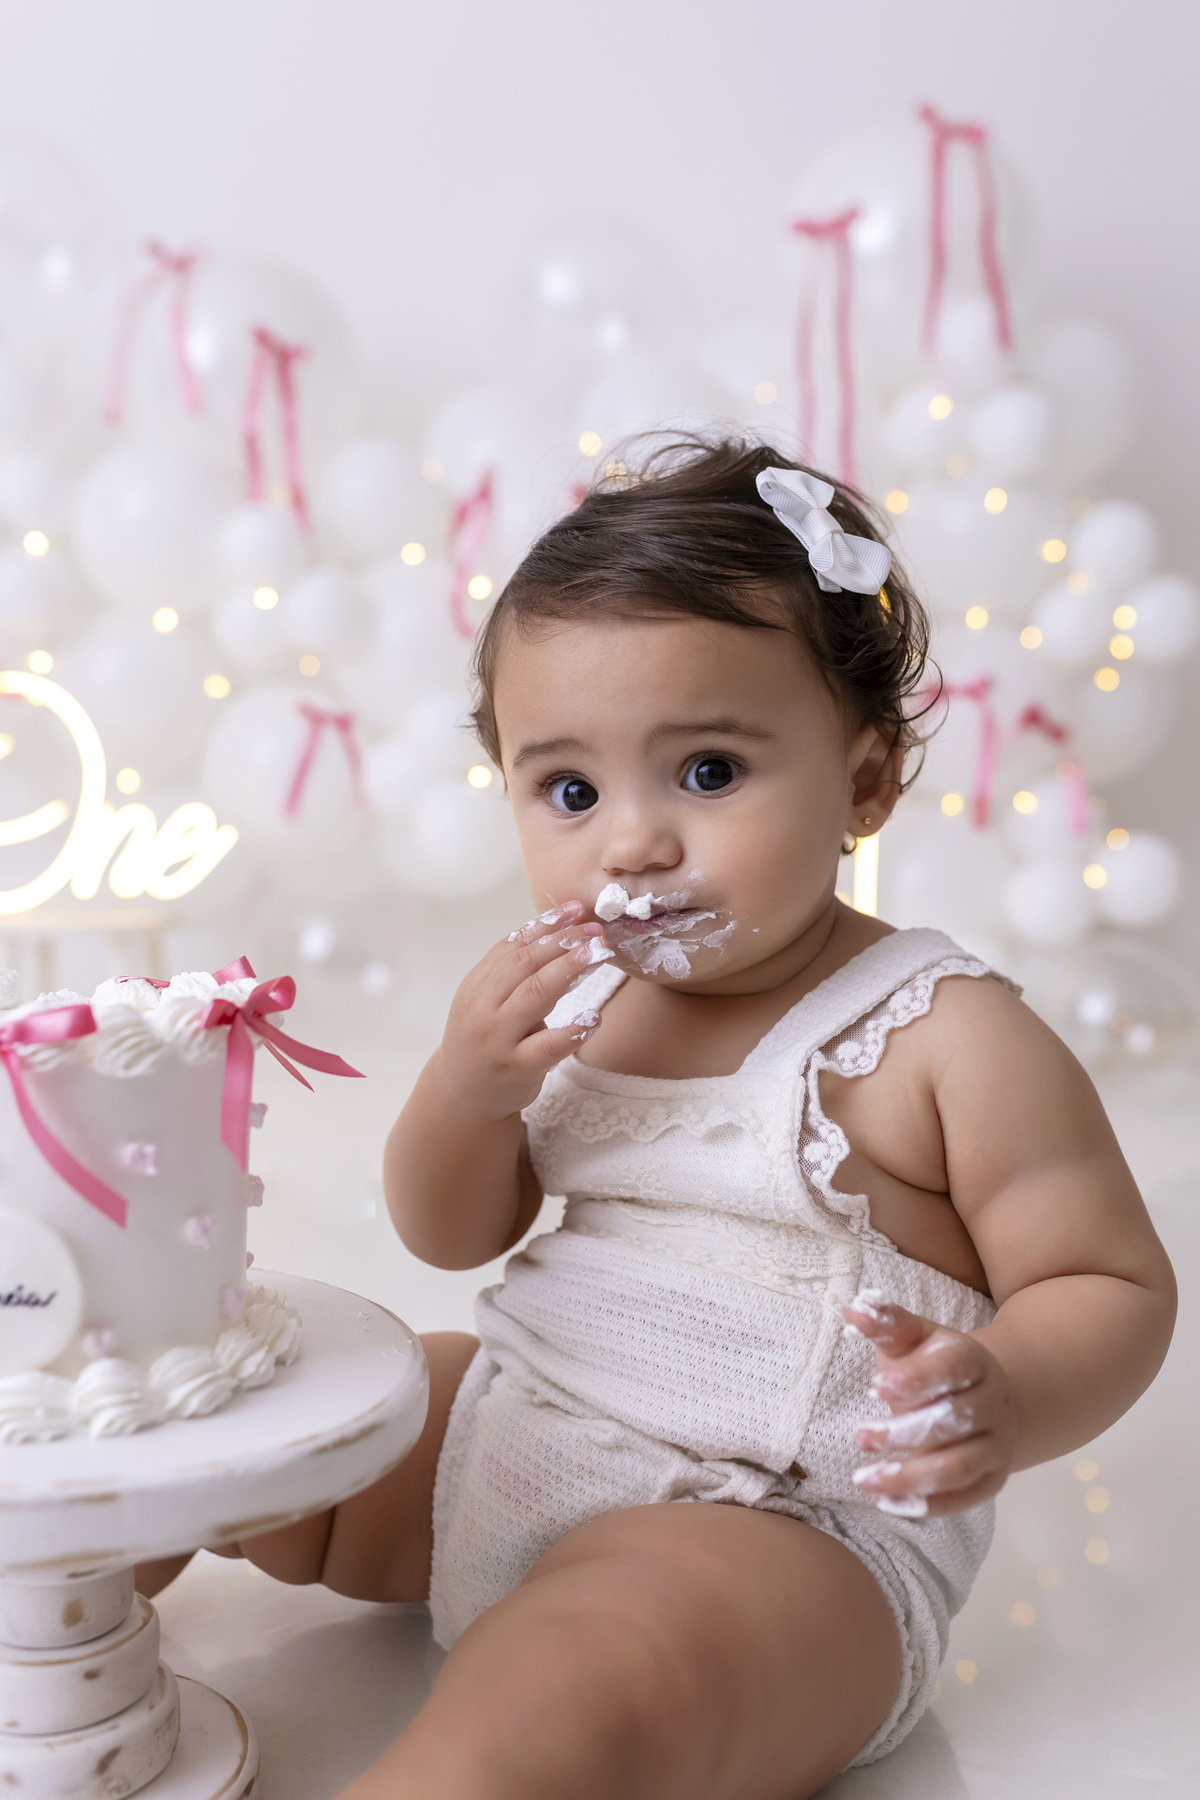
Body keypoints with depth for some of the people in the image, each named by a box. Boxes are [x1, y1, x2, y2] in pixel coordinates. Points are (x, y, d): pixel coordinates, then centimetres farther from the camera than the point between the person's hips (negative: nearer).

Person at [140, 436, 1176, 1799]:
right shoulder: (561, 992, 4)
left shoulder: (946, 1037, -12)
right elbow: (449, 1235, 10)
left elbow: (1115, 1288, -7)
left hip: (770, 1527, -6)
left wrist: (1001, 1395, -31)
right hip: (505, 1431, 7)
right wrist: (465, 1086, -13)